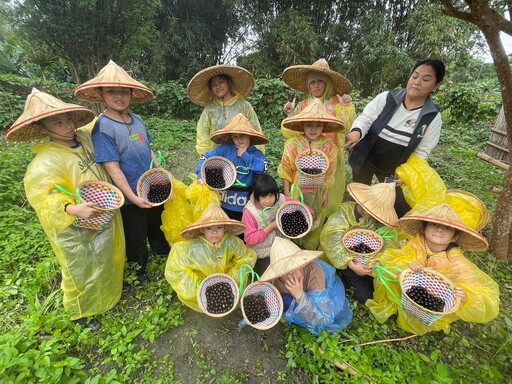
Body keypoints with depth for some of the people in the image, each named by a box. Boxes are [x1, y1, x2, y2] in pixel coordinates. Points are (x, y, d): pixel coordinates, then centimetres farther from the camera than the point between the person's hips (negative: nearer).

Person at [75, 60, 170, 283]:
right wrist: (133, 197, -22)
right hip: (131, 197, -6)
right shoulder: (103, 127, -19)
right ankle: (140, 269, 40)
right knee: (136, 236, 15)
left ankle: (163, 251, 54)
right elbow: (113, 169, -22)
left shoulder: (136, 119, 1)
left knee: (157, 224, 28)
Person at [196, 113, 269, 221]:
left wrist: (244, 155, -19)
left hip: (246, 204, -1)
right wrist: (201, 175, -18)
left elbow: (263, 167, -28)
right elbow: (205, 157, -2)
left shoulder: (256, 153, -8)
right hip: (226, 203, 1)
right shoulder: (225, 149, -6)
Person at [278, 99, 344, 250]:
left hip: (317, 193, 2)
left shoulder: (329, 146, -12)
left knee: (314, 225, 20)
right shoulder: (292, 145, -17)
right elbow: (286, 172, -10)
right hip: (297, 192, -2)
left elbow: (329, 174, -2)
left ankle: (310, 253, 46)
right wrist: (287, 193, -8)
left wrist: (326, 194, 1)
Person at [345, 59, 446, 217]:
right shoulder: (386, 98, -10)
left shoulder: (433, 117, -8)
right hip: (364, 159, 0)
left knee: (402, 210, 3)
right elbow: (365, 117, -13)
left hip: (393, 170, 1)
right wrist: (357, 131, -37)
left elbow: (421, 152, -5)